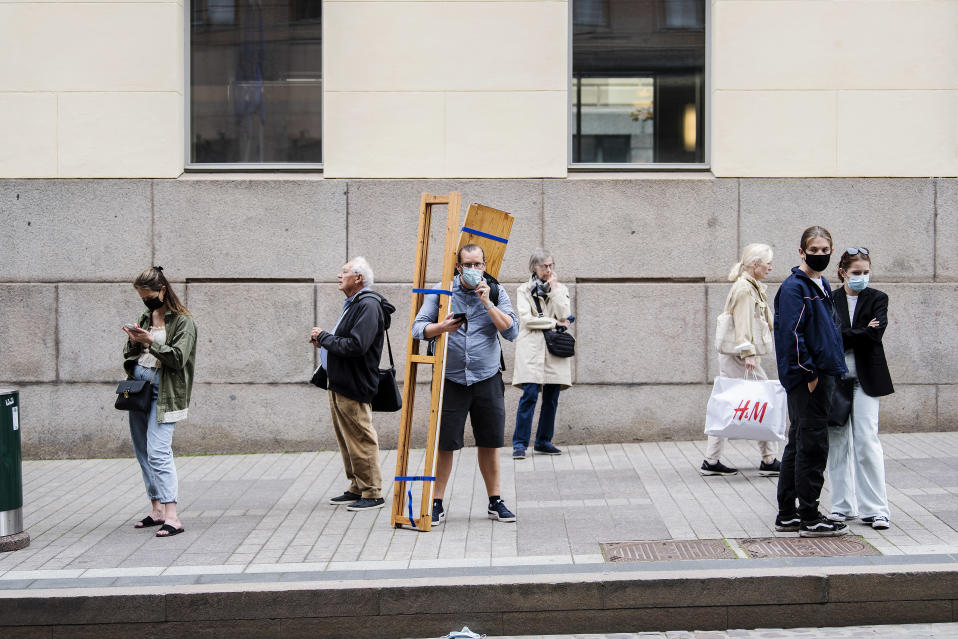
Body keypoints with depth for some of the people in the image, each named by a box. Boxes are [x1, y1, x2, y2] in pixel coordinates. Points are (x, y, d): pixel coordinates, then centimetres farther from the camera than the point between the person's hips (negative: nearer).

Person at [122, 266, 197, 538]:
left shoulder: (183, 320, -6)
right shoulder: (146, 317, 16)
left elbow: (178, 357, -15)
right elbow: (130, 356, 18)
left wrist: (150, 341, -21)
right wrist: (134, 343, -3)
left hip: (163, 392, -8)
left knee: (157, 452, -17)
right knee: (142, 451, 10)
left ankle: (171, 516, -20)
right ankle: (156, 510, 18)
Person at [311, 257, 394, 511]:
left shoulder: (368, 306, -16)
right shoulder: (353, 304, 17)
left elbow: (356, 346, -26)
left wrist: (325, 337, -15)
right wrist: (325, 341, 6)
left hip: (354, 388, -10)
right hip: (339, 385, 11)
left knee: (361, 440, -5)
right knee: (346, 440, 16)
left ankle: (372, 494, 2)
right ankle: (357, 488, 25)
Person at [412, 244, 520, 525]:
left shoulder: (496, 292, 3)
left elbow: (511, 331, -6)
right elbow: (418, 328, -1)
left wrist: (487, 302, -15)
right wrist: (441, 327, -21)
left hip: (487, 379, 1)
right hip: (451, 380, -1)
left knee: (489, 442, 7)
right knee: (445, 443, -1)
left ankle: (495, 502, 20)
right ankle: (436, 503, 9)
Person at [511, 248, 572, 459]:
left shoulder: (561, 289, 16)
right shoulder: (524, 290, 8)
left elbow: (563, 315, -1)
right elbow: (526, 318, -5)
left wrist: (554, 289, -3)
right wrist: (553, 322, -6)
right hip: (532, 347, -3)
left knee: (551, 397, 3)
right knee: (530, 395, -13)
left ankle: (544, 441, 13)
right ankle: (520, 443, -11)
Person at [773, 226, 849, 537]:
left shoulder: (823, 286, 16)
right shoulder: (794, 287, -12)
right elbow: (792, 334, -18)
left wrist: (830, 371, 16)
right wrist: (809, 372, -18)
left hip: (821, 375, 9)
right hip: (807, 379, -9)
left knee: (798, 444, 12)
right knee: (812, 445, -6)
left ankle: (787, 514, 19)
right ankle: (809, 518, 0)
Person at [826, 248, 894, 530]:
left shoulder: (877, 299, 4)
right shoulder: (829, 300, 7)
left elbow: (875, 335, -11)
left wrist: (842, 337, -11)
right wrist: (862, 332, -10)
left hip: (865, 379, -2)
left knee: (867, 442, -7)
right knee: (837, 443, 5)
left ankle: (875, 509, -2)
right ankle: (843, 506, 15)